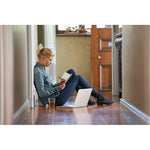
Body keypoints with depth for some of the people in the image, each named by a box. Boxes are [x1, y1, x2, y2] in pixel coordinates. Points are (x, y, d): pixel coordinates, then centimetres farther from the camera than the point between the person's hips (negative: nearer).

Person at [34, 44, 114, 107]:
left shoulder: (40, 68, 11)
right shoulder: (37, 71, -19)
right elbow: (42, 93, -23)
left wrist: (58, 84, 2)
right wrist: (58, 88, -17)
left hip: (55, 95, 9)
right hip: (55, 101, -9)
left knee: (71, 72, 10)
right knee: (78, 78, 0)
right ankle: (100, 97, 9)